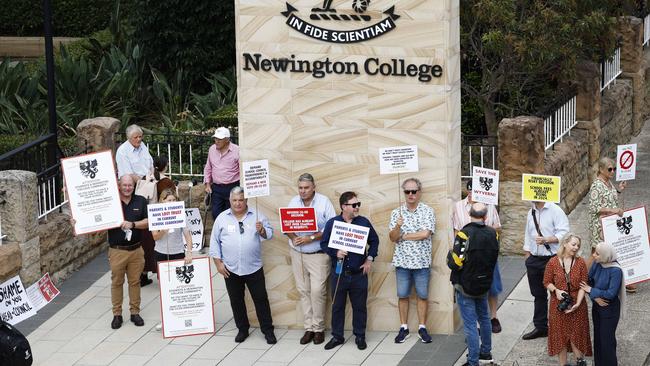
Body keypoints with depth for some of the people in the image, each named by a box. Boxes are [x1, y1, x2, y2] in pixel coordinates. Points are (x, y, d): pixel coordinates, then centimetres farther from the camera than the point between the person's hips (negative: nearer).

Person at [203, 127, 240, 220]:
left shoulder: (237, 151, -9)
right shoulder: (212, 149, 8)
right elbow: (208, 168, 19)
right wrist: (207, 184, 11)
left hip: (232, 188, -4)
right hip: (216, 188, 4)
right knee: (216, 213, -1)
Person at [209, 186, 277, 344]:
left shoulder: (257, 216, 1)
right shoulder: (222, 218, 2)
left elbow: (269, 234, 0)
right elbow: (214, 242, 4)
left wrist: (262, 230, -23)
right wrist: (218, 263, -2)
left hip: (254, 268, -1)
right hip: (231, 270, 1)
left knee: (261, 299, 2)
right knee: (236, 301, 11)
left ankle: (268, 330, 11)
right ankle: (242, 329, 24)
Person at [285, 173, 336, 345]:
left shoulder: (324, 202, -6)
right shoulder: (293, 202, 6)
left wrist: (311, 238, -18)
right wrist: (293, 238, -12)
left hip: (318, 254, -4)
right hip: (297, 253, 4)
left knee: (317, 291, -8)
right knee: (303, 291, 6)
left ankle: (318, 328, 3)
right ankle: (308, 327, 12)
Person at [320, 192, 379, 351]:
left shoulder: (364, 222, 0)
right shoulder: (332, 223, -3)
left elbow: (374, 241, 10)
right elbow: (324, 244, 1)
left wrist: (369, 259, 2)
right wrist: (335, 253, -16)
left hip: (359, 273, 0)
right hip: (338, 273, 0)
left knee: (359, 306, 7)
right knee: (337, 306, 8)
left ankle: (360, 336, 19)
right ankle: (337, 336, 20)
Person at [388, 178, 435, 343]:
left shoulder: (428, 211, -3)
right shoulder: (396, 213, 5)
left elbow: (425, 234, -15)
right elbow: (392, 238, -2)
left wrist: (403, 236, -8)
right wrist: (397, 227, -23)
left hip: (422, 261, -2)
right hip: (402, 261, 2)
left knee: (422, 295, 5)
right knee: (402, 295, 6)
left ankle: (422, 328, 13)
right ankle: (404, 328, 15)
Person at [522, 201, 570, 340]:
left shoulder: (555, 211, -10)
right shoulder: (531, 213, 12)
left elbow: (563, 234, -17)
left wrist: (546, 240, -26)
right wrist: (528, 258, 16)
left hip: (552, 258, -7)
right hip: (534, 259, 7)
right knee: (538, 294, 15)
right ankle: (540, 327, 25)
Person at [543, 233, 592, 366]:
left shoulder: (580, 262, -5)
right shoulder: (553, 263, -6)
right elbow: (547, 282, 1)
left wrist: (577, 303, -16)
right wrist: (556, 290, -18)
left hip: (577, 305, 0)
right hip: (558, 305, 0)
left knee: (576, 334, 6)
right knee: (560, 335, 8)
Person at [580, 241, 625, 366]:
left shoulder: (615, 271, -25)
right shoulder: (597, 264, -7)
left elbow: (611, 293, -26)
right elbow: (588, 281, -1)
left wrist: (591, 291, -17)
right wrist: (595, 297, -17)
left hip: (610, 309, -6)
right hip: (597, 306, 6)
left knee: (607, 339, 2)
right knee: (598, 336, 17)